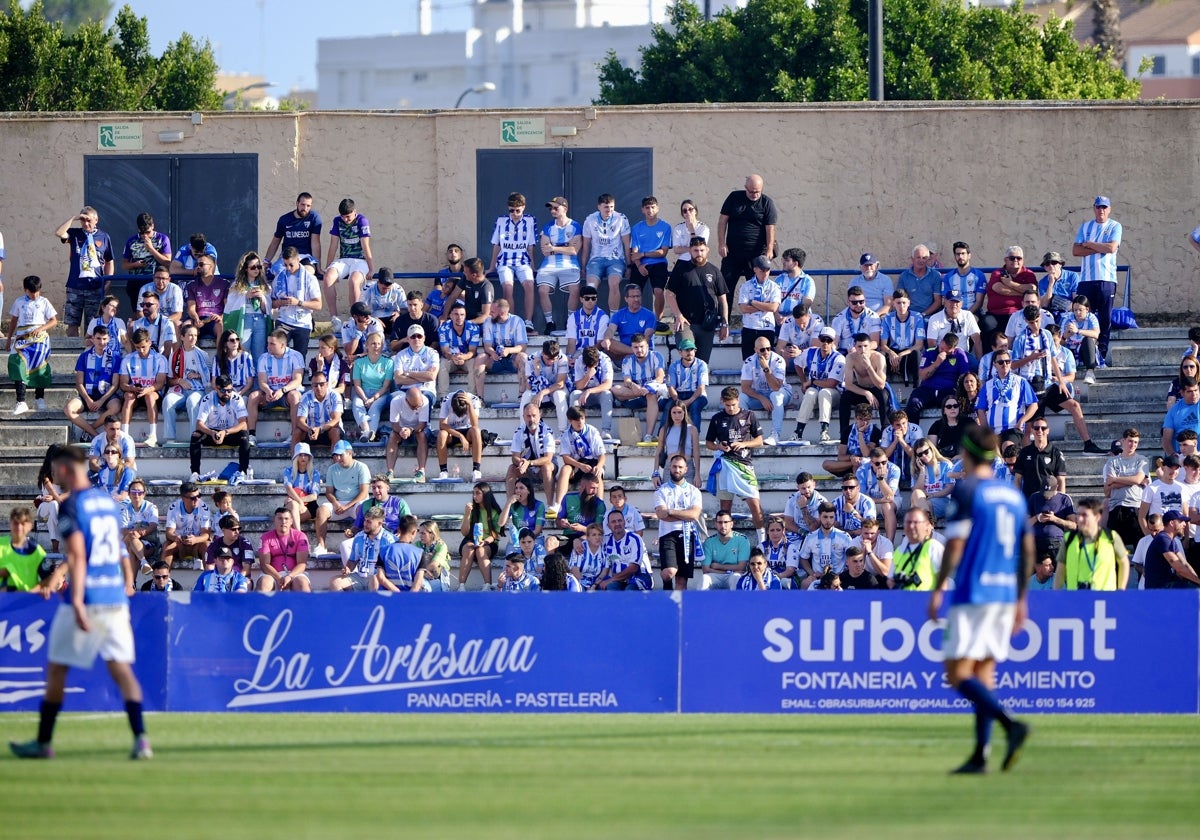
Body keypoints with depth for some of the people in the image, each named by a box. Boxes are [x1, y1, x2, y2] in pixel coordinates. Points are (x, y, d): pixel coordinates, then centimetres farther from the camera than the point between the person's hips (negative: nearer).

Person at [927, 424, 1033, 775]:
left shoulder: (967, 490, -7)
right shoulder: (1014, 495, 14)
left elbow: (955, 545, -12)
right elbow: (1028, 550, 15)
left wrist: (938, 589, -5)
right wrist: (1020, 598, 20)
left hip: (973, 591, -7)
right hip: (1005, 594, 7)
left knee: (958, 675, -8)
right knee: (983, 675, 10)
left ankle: (1011, 725, -28)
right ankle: (980, 755, 4)